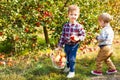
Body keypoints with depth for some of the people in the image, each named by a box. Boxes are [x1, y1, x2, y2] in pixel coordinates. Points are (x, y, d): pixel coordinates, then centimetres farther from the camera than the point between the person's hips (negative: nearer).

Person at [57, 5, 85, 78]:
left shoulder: (79, 26, -15)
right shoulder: (65, 26, -5)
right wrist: (60, 45, 5)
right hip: (66, 45, 4)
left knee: (72, 58, -2)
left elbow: (83, 35, -8)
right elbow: (63, 36, 2)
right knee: (67, 57, 23)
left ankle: (72, 71, 14)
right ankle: (68, 67, 48)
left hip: (74, 45, -4)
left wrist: (78, 38, -28)